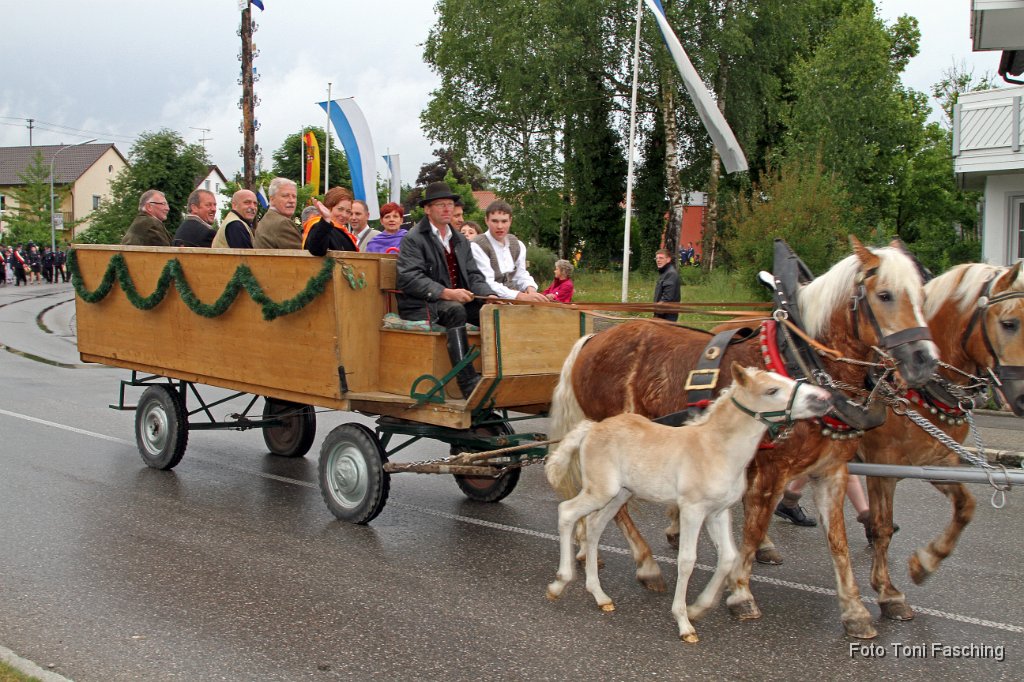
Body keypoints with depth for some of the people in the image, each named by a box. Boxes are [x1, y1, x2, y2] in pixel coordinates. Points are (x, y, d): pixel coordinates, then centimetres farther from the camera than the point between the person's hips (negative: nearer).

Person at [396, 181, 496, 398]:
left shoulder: (461, 240, 21)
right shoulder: (413, 238, -1)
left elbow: (473, 275, 14)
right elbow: (409, 278, -15)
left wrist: (489, 295, -8)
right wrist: (445, 293, -26)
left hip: (458, 301, 6)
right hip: (420, 306, -6)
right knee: (455, 310, -36)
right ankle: (469, 384, -43)